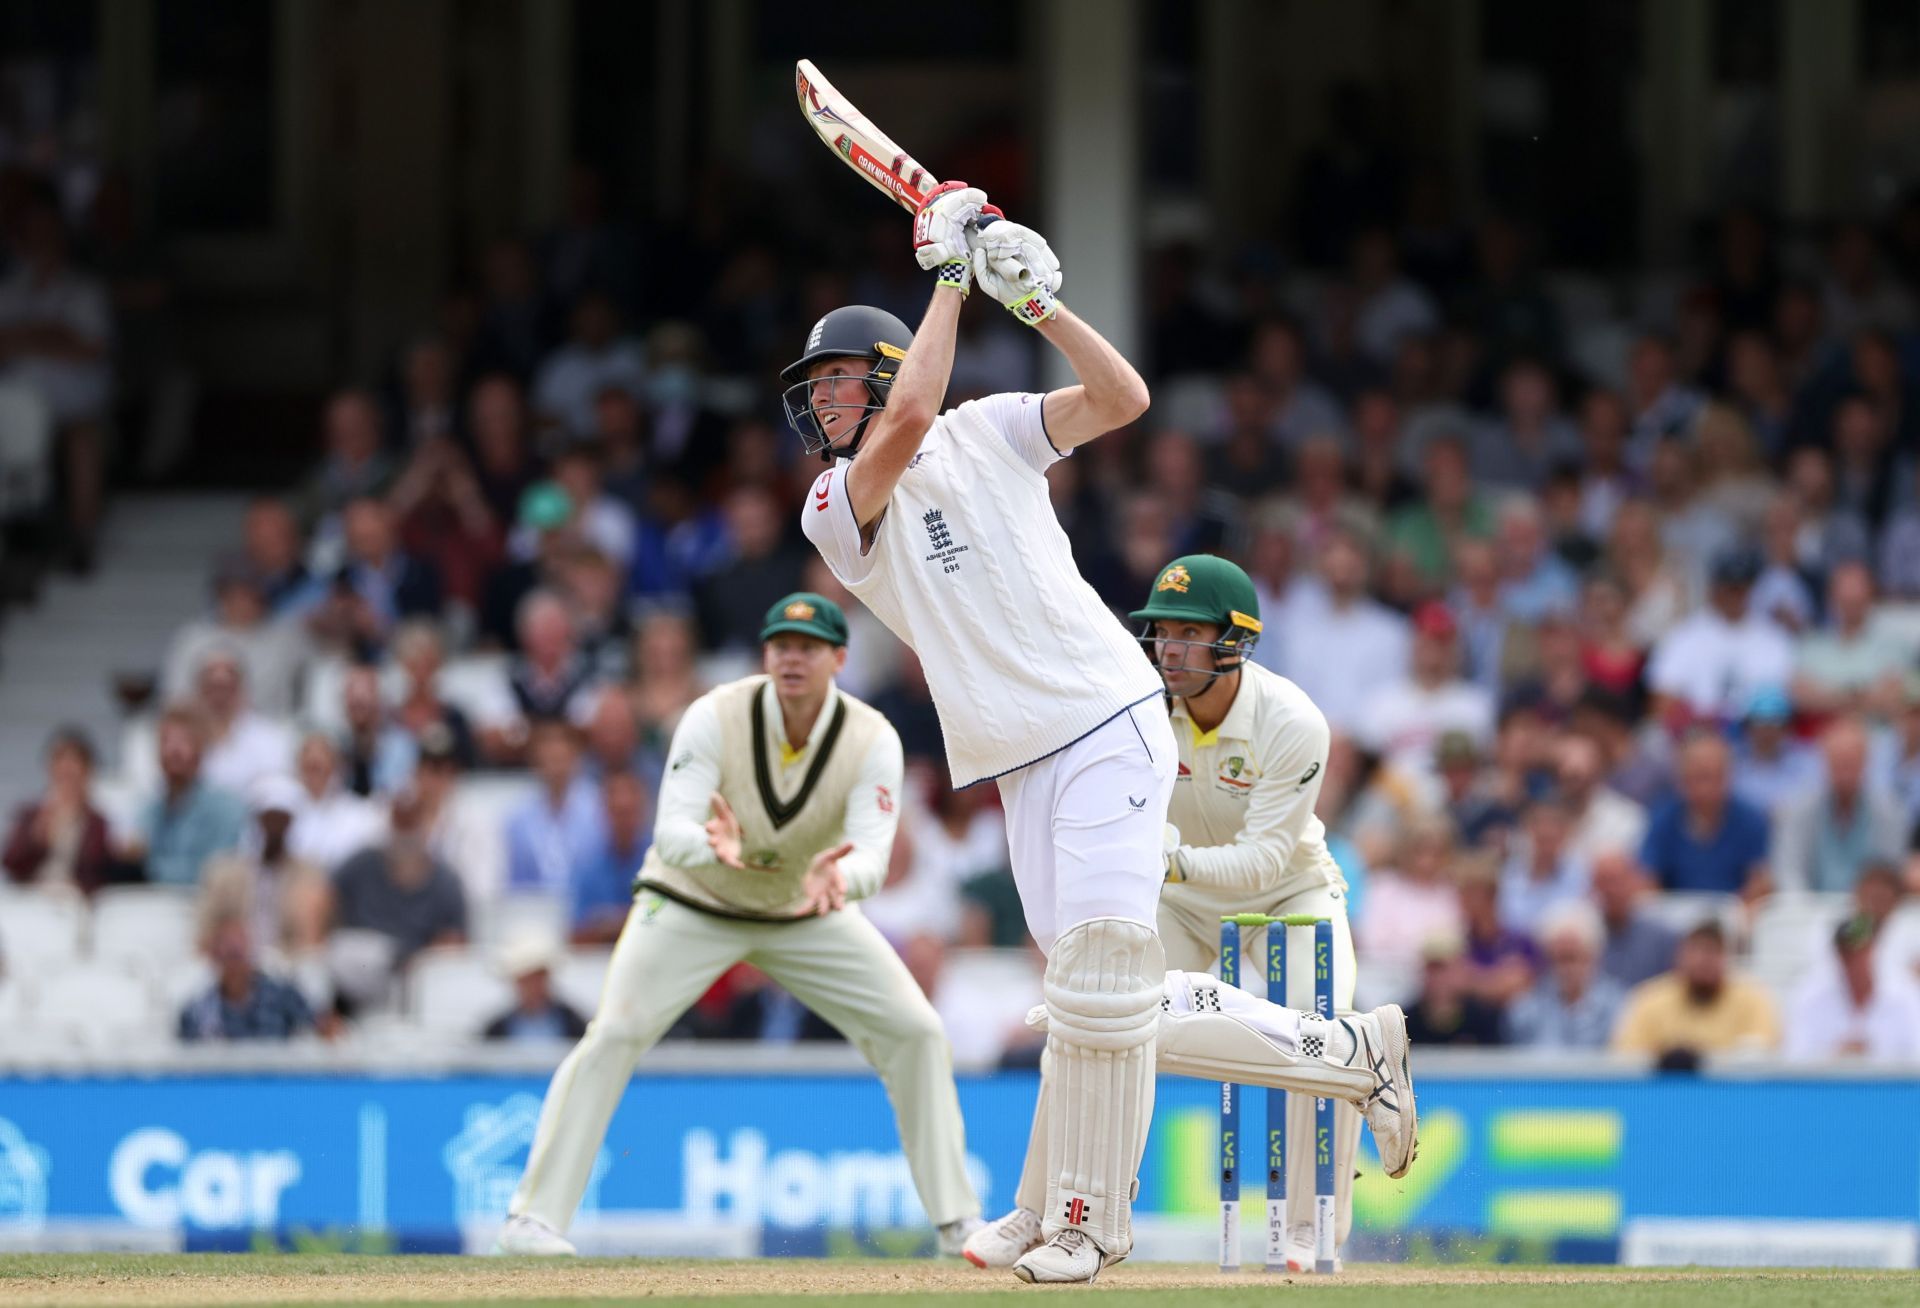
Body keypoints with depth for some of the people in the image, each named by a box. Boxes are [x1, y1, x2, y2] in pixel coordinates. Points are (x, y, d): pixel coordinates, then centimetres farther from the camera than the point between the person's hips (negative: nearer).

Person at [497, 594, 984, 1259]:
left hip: (809, 914, 3)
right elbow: (671, 831, -33)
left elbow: (872, 854, -32)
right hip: (692, 904, -2)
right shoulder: (715, 718, -25)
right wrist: (713, 849, -58)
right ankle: (533, 1216, -14)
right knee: (613, 1035, -20)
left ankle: (957, 1219, 5)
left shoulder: (873, 741, -21)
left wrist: (838, 878, -56)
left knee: (916, 1032, -7)